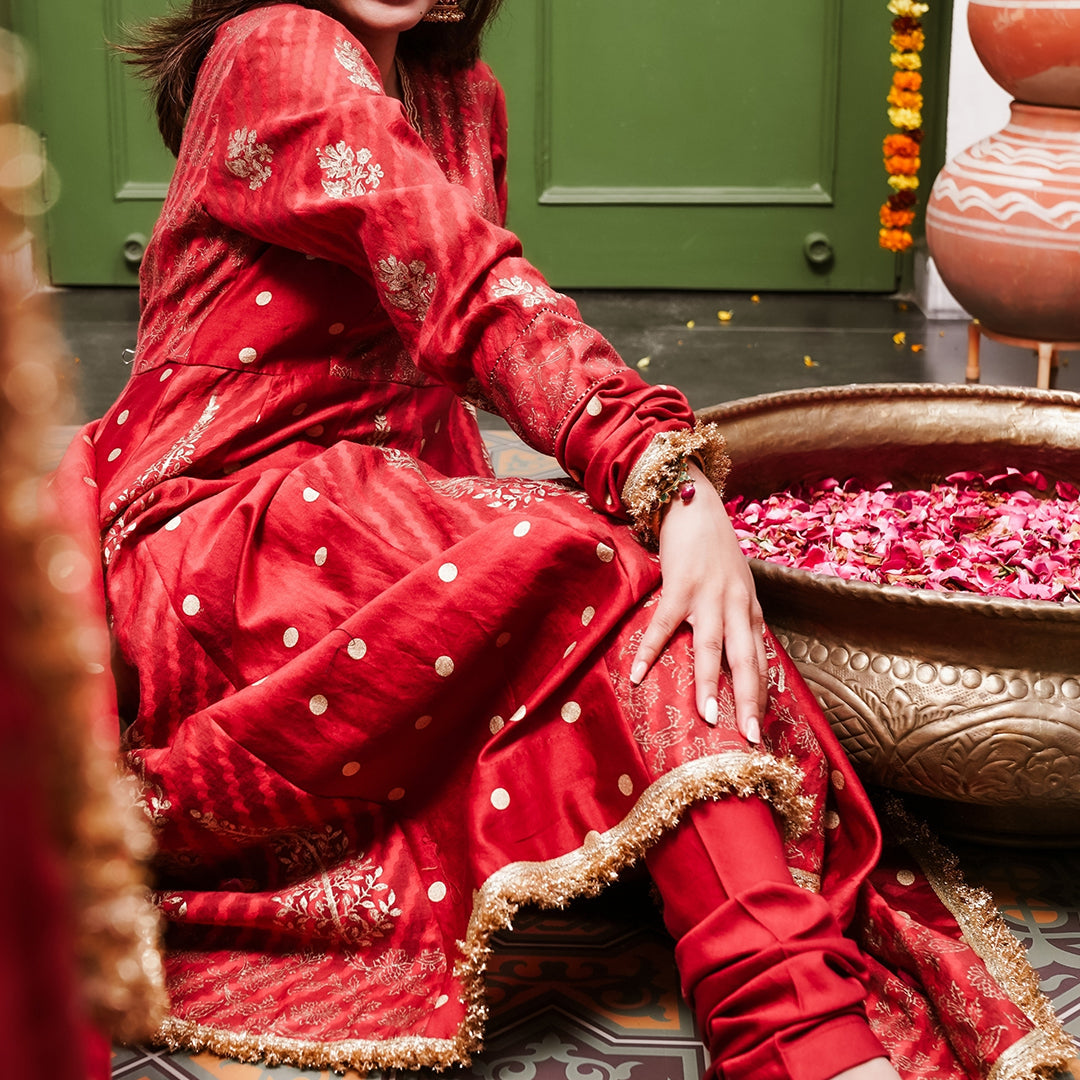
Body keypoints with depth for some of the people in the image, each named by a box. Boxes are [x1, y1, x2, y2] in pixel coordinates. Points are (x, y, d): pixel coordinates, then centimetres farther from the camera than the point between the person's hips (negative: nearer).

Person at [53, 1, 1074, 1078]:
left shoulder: (459, 94, 16)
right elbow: (478, 295, -23)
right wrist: (678, 482, -32)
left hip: (394, 507, 7)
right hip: (210, 529, -7)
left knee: (674, 595, -18)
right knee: (588, 562, -29)